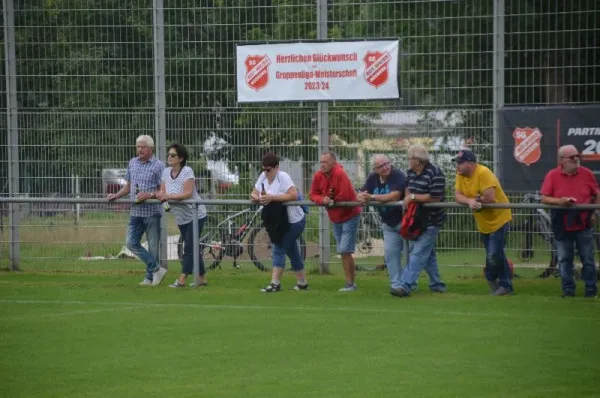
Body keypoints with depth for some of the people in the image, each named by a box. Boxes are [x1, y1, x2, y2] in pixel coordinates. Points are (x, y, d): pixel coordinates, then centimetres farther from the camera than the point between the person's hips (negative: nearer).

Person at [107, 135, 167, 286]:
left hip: (152, 212, -6)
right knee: (131, 242, -3)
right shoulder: (132, 163, 12)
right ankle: (156, 269, 2)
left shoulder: (158, 165, -6)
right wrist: (116, 195, 5)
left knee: (153, 246, 0)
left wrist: (149, 195, -22)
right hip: (136, 211, 6)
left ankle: (150, 277, 10)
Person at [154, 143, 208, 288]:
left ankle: (181, 279, -12)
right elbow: (163, 192, 0)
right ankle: (202, 277, 19)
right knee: (192, 248, 12)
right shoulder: (166, 172, 2)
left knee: (189, 247, -10)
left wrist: (169, 196, -36)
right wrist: (158, 195, -24)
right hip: (181, 218, 7)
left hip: (195, 215, -7)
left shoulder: (187, 171, -18)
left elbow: (188, 193, -27)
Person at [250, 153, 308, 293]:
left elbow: (293, 195, -32)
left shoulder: (283, 177, -20)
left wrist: (272, 197, -34)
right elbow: (254, 193, 5)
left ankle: (275, 283, -11)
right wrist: (255, 197, -20)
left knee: (279, 249, -12)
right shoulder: (263, 177, 1)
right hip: (279, 222, 8)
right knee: (292, 252, 15)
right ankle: (302, 283, 25)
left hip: (293, 221, -8)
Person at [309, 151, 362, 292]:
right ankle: (350, 282, 20)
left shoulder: (340, 174, -25)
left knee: (345, 251, -12)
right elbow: (313, 195, -1)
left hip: (349, 215, -8)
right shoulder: (318, 176, -4)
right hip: (335, 218, 8)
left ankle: (350, 283, -4)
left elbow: (345, 196, -30)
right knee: (343, 252, 12)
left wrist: (332, 200, -13)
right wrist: (323, 199, -22)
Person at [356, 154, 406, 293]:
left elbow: (394, 196, -33)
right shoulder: (373, 178, 1)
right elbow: (359, 195, 2)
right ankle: (396, 285, 9)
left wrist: (372, 197, -30)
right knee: (390, 254, 4)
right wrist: (362, 198, -25)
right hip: (389, 223, 7)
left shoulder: (398, 176, -20)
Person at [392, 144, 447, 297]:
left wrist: (413, 197, -18)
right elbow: (407, 187, 22)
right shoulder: (410, 172, 6)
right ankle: (437, 285, 26)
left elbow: (435, 197, -23)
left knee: (418, 253, -13)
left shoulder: (435, 173, -19)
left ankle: (405, 286, -20)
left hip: (431, 220, -9)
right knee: (428, 254, 16)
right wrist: (407, 197, -2)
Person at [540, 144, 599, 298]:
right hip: (562, 226, 0)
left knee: (588, 259, 4)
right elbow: (544, 199, -5)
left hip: (583, 224, 0)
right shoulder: (552, 175, -5)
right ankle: (568, 290, 15)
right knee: (564, 259, 6)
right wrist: (559, 201, -23)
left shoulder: (587, 174, -1)